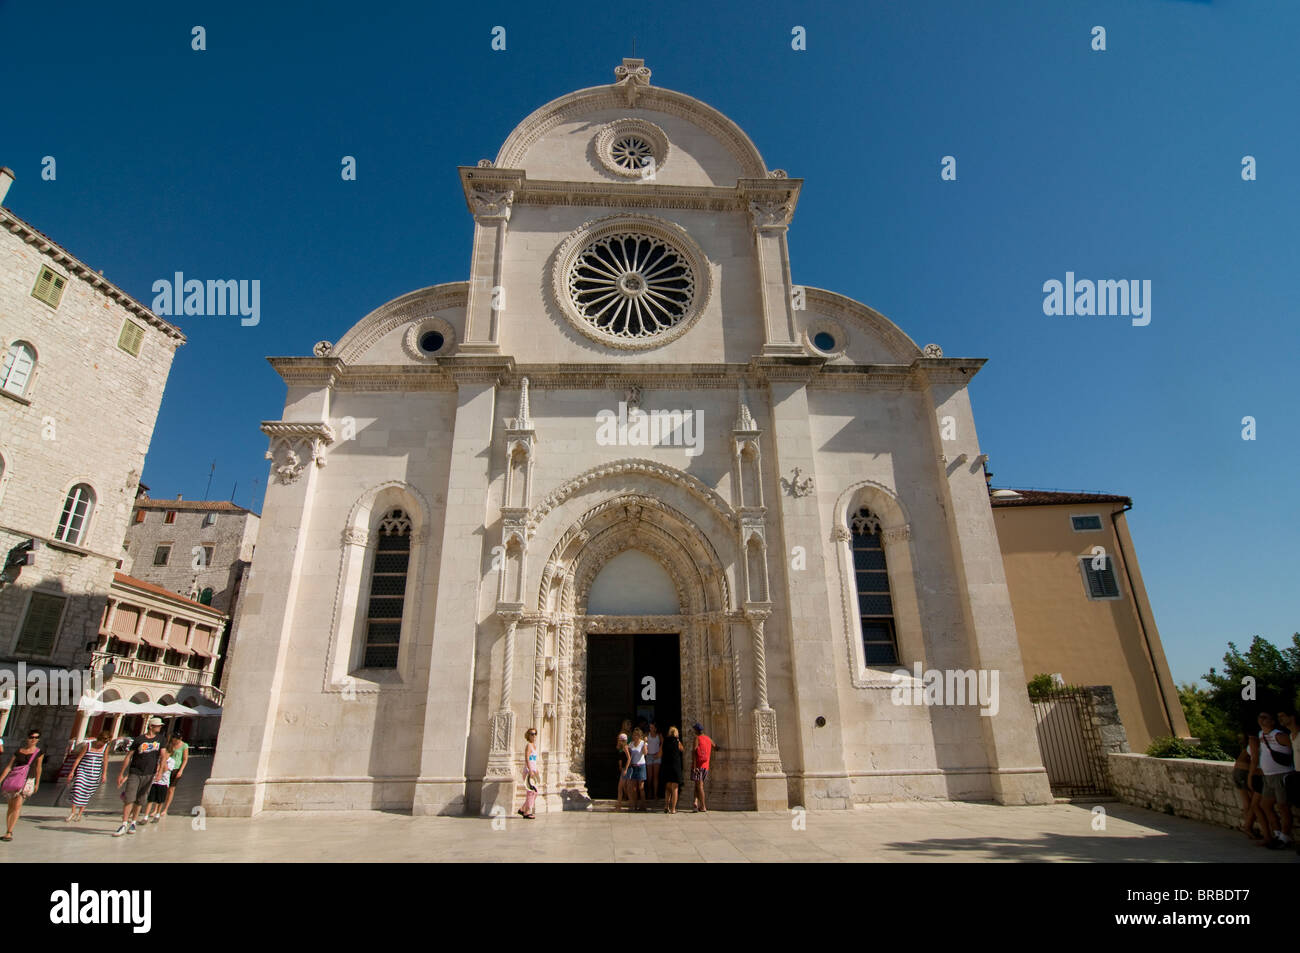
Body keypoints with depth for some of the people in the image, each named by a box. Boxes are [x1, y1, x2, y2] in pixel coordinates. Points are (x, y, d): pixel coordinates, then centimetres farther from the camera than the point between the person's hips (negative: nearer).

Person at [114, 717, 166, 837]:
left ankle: (133, 823, 19)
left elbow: (162, 756, 3)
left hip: (149, 774, 2)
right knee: (129, 799, -9)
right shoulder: (139, 740, -2)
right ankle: (124, 825, -3)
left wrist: (160, 771, -8)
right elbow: (128, 756, 2)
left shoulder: (160, 739, 6)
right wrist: (121, 773, 0)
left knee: (140, 801, 6)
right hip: (134, 773, -2)